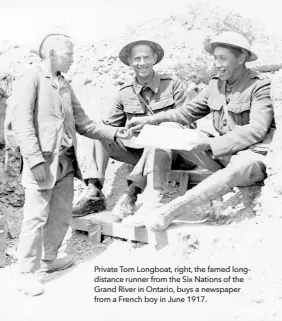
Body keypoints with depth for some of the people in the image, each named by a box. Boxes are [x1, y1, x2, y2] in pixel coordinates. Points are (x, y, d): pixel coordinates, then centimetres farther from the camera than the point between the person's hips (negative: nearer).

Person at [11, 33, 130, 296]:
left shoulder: (65, 86, 17)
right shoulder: (31, 80, -5)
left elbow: (82, 123, 17)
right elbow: (21, 123, -14)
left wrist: (113, 132, 7)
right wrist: (36, 160, -22)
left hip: (66, 161, 8)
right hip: (43, 161, -7)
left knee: (62, 215, 13)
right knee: (36, 217, -5)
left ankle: (49, 259, 31)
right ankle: (26, 273, 6)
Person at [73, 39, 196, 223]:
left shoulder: (172, 84, -1)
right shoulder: (125, 93, 7)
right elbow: (110, 126, 10)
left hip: (164, 148, -3)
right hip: (135, 150, 4)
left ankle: (131, 196, -40)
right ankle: (94, 194, -22)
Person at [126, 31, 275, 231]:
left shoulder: (261, 86, -9)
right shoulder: (216, 84, 9)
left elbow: (256, 130, -19)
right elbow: (188, 111, 12)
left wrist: (211, 143, -26)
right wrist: (150, 120, -1)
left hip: (254, 155, -6)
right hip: (223, 153, 6)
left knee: (242, 166, -43)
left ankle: (175, 208, -41)